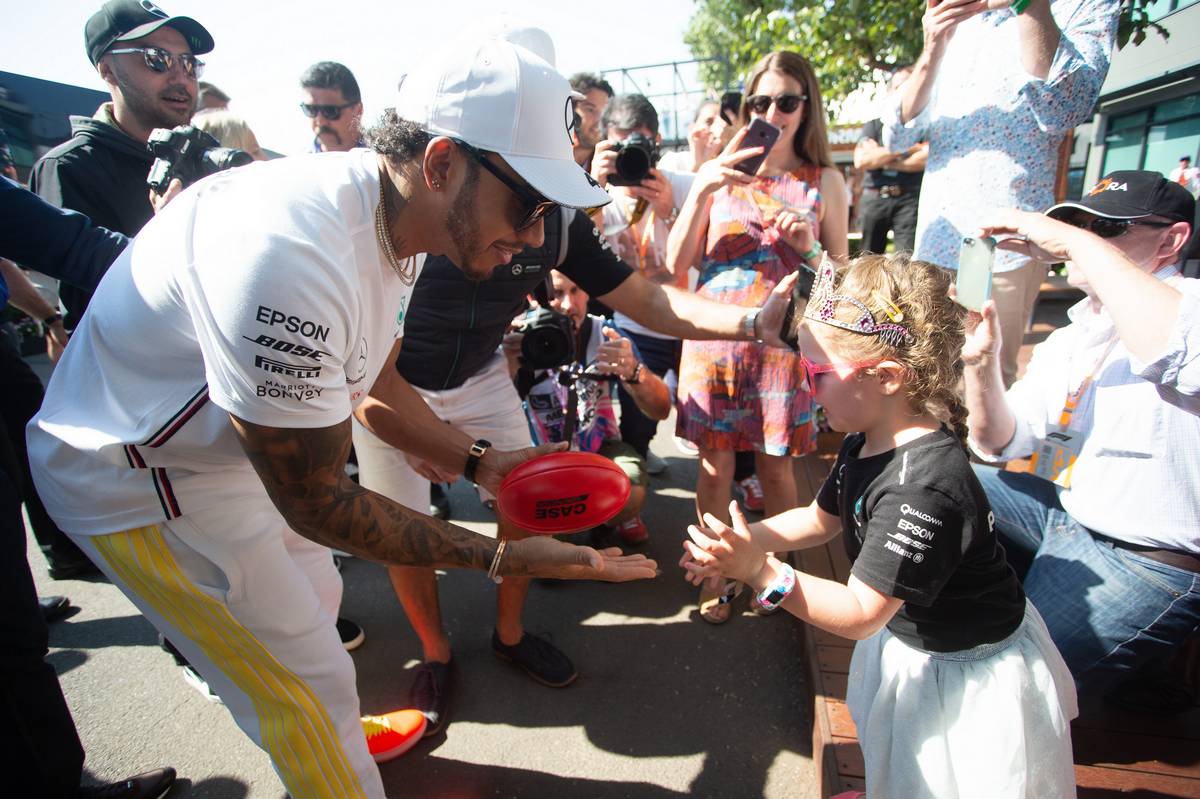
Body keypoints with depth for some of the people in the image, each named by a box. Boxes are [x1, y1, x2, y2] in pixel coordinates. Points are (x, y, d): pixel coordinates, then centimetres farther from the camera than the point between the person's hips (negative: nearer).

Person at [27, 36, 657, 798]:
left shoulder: (393, 218, -8)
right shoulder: (290, 256, -38)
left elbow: (372, 387, 3)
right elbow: (315, 502, -29)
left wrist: (480, 463, -7)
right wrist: (498, 556, -28)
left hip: (234, 445, 9)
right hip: (136, 478, -8)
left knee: (313, 597, 26)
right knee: (307, 678, 3)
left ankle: (334, 734, 54)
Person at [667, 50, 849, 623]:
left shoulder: (825, 181, 5)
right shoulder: (720, 173, 4)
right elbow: (676, 264, -3)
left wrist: (809, 247, -13)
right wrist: (702, 190, -13)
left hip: (782, 343, 0)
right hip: (713, 338, 0)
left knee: (775, 466, 10)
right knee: (715, 465, 7)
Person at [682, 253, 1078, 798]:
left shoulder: (924, 486, -38)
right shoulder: (867, 440, -9)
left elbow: (861, 614, -34)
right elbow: (820, 518, 5)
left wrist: (760, 572, -41)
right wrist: (741, 541, -10)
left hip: (968, 672, -8)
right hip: (906, 641, 8)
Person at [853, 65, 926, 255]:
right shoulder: (875, 124, 16)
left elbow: (924, 159, -6)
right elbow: (860, 160, 0)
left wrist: (879, 157, -2)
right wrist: (903, 148, -2)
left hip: (908, 198, -2)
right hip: (874, 198, 2)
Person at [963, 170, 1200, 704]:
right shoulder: (1065, 342, 9)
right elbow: (1001, 444, 4)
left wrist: (1078, 243, -33)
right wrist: (980, 364, -14)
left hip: (1148, 561, -7)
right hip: (1064, 515, 8)